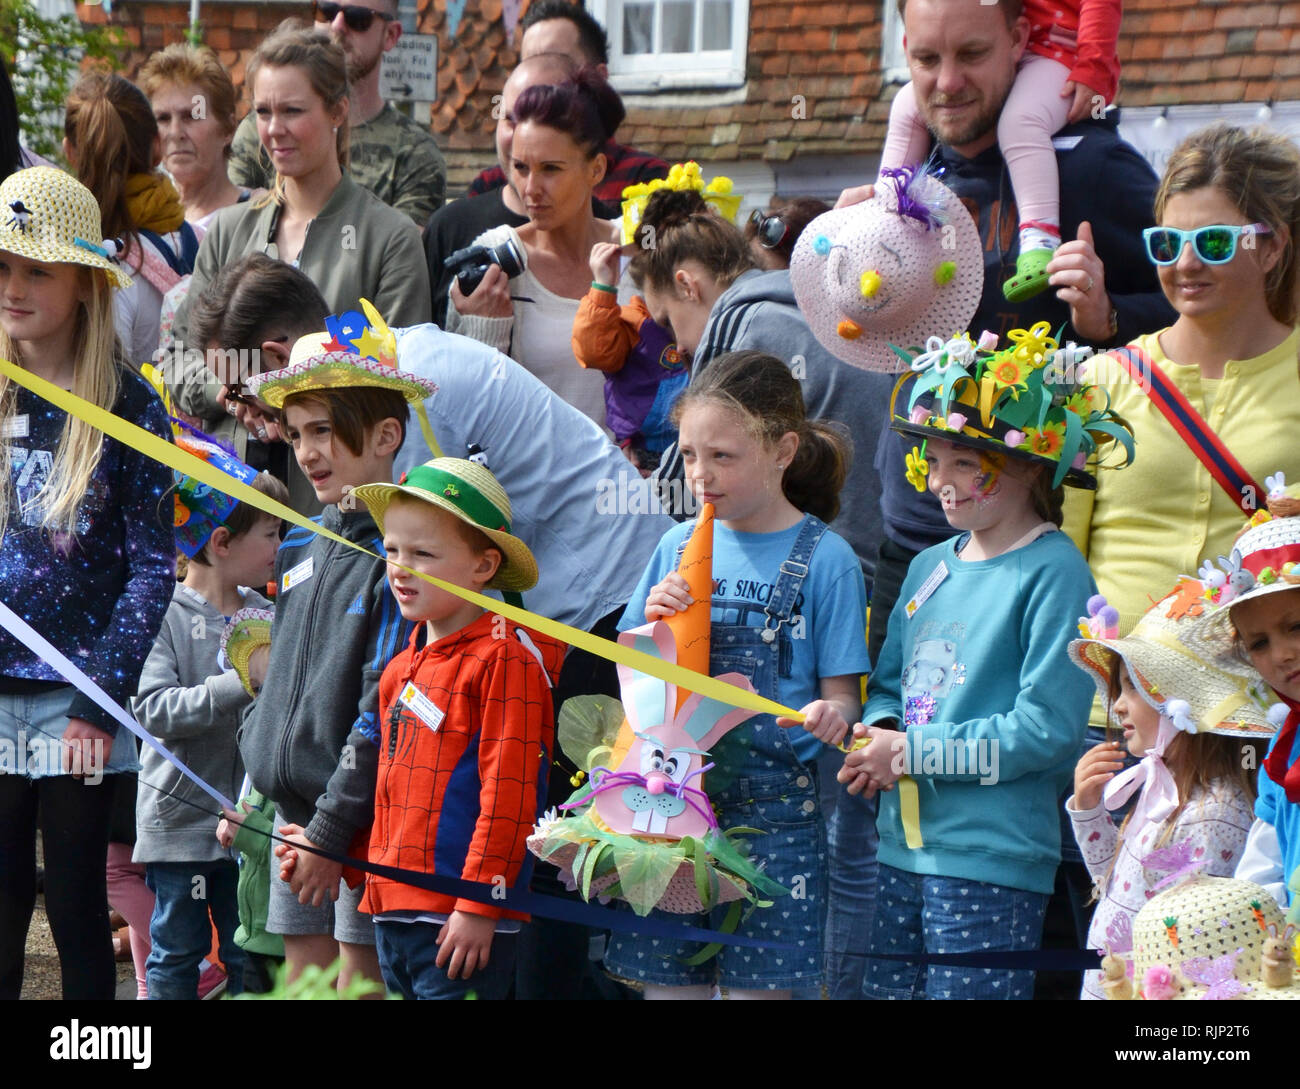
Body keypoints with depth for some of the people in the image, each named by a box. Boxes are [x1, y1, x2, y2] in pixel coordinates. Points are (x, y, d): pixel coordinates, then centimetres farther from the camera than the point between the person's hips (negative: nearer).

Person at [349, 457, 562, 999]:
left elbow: (508, 796, -15)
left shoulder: (504, 661, -10)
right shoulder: (401, 669, 16)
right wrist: (376, 889, 21)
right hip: (396, 912, 8)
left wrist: (479, 906, -17)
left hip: (464, 921, -8)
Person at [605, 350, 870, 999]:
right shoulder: (680, 546, 10)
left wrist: (831, 715, -26)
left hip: (771, 806, -4)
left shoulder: (824, 560, -4)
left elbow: (842, 690, -4)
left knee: (758, 983, -4)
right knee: (666, 979, 4)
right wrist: (654, 625, -6)